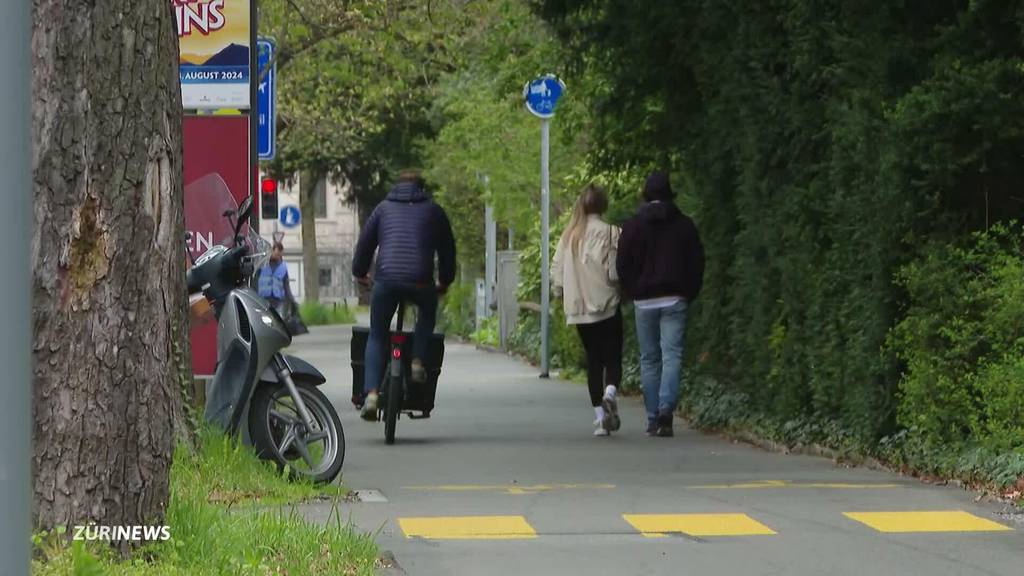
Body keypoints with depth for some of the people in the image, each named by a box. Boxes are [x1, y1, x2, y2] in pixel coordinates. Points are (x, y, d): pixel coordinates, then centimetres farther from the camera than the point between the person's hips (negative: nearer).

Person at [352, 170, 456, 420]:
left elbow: (365, 242, 18)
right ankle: (418, 361, 12)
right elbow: (447, 249, 21)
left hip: (386, 280, 0)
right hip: (420, 283, 0)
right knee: (427, 314, 33)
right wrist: (444, 281, 34)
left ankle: (371, 393, -5)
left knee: (376, 336, 11)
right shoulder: (433, 211, 18)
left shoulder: (384, 208, 18)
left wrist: (360, 273, 33)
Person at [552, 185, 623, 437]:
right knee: (613, 358, 2)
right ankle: (610, 392, -28)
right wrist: (622, 286, 6)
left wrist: (563, 293, 20)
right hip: (606, 305, -4)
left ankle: (599, 416, 5)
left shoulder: (569, 235, 6)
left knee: (593, 361, 10)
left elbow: (556, 271, 6)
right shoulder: (609, 232, -9)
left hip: (579, 309, 4)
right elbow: (615, 272, -13)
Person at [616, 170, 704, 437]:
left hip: (644, 301, 0)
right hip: (674, 300, 0)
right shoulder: (684, 225, 3)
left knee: (649, 360, 8)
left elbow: (622, 265, -2)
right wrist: (689, 293, 12)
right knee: (672, 355, -4)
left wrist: (633, 293, 9)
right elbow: (697, 263, 4)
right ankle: (666, 408, -24)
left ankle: (653, 418, 10)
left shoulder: (633, 226, 0)